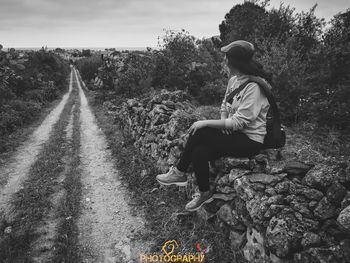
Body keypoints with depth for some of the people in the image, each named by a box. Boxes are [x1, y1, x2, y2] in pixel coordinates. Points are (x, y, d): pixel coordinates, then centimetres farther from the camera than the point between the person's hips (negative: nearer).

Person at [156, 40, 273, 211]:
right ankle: (204, 194, 2)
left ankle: (179, 172, -2)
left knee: (199, 133, -21)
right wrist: (223, 121, -5)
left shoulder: (254, 86, -20)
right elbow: (225, 105, 18)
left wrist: (206, 123, -22)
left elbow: (239, 122, -24)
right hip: (234, 134, 8)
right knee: (199, 152, -15)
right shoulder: (233, 79, 7)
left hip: (250, 141, -8)